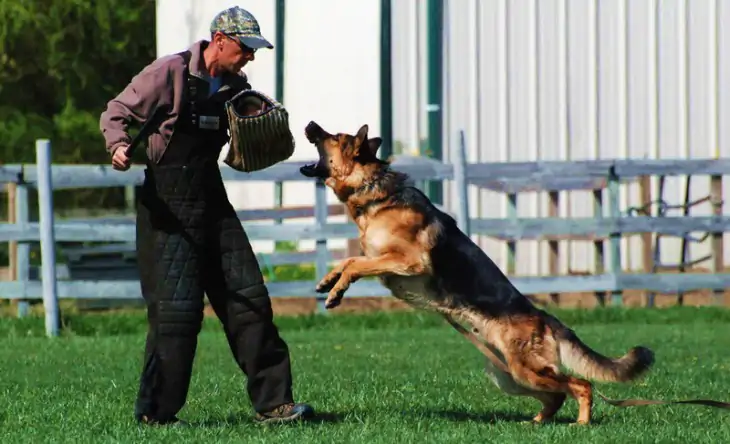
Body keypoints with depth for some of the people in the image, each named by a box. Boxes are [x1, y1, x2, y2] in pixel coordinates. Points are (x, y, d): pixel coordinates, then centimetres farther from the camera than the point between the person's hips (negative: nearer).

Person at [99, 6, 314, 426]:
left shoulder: (236, 87, 8)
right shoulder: (170, 73, -11)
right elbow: (116, 113, -6)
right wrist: (119, 146, -26)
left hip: (213, 201, 7)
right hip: (168, 204, -7)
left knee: (250, 299, 3)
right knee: (177, 307, -9)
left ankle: (272, 402, 8)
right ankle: (156, 411, 0)